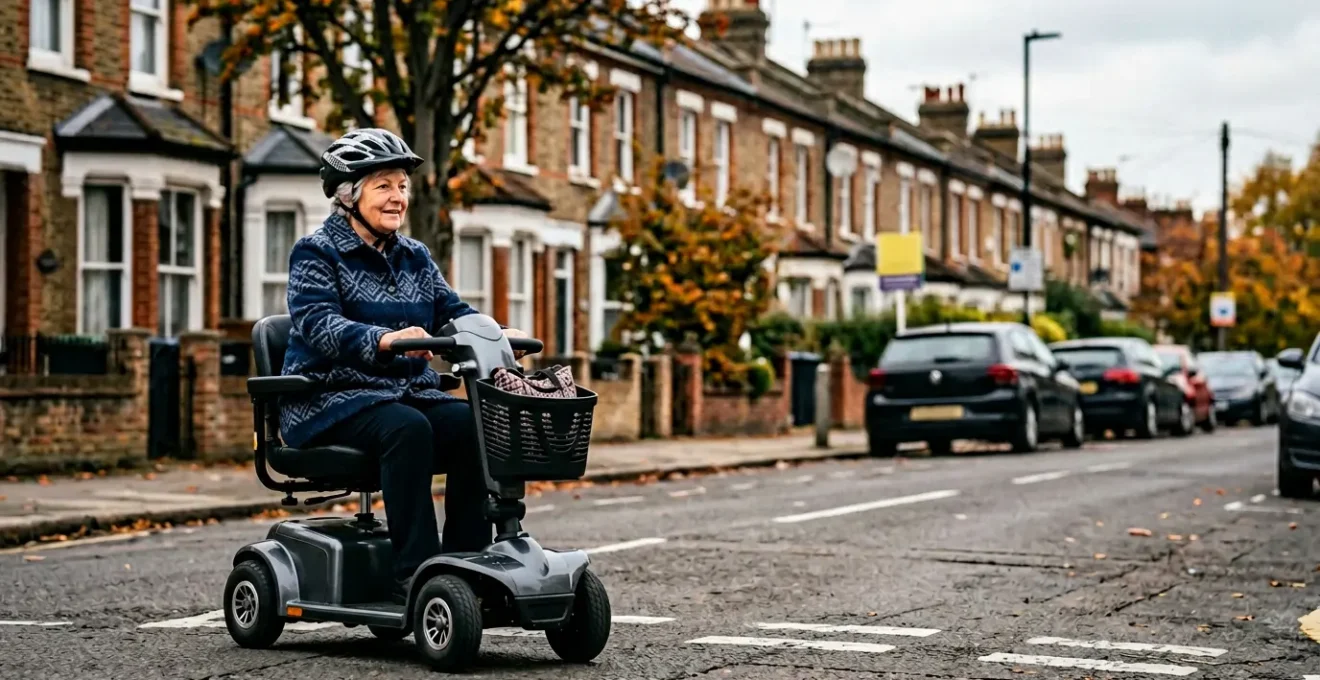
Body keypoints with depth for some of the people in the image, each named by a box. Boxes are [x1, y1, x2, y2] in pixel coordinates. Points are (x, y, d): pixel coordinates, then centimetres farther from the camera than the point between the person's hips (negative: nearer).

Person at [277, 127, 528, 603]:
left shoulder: (415, 258, 18)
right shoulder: (316, 253, -2)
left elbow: (453, 312, 10)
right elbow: (317, 322, -19)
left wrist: (495, 334, -14)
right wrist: (384, 339, -38)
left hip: (410, 392, 6)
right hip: (332, 400, -6)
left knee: (475, 426, -22)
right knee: (407, 428, -34)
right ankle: (413, 573, -33)